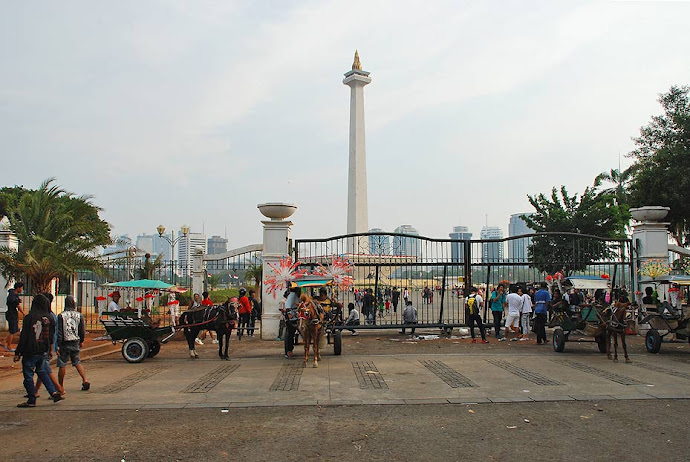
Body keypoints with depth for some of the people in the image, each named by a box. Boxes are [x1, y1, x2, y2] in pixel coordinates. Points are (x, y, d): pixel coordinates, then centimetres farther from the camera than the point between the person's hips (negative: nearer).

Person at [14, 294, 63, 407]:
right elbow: (51, 336, 9)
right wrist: (49, 350, 21)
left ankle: (31, 401, 9)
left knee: (28, 375, 5)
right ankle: (53, 392, 12)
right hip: (43, 351, 6)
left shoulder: (29, 317, -13)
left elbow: (23, 337, -12)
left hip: (30, 351, -6)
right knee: (41, 371, 23)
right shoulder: (48, 318, 1)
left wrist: (18, 353, -6)